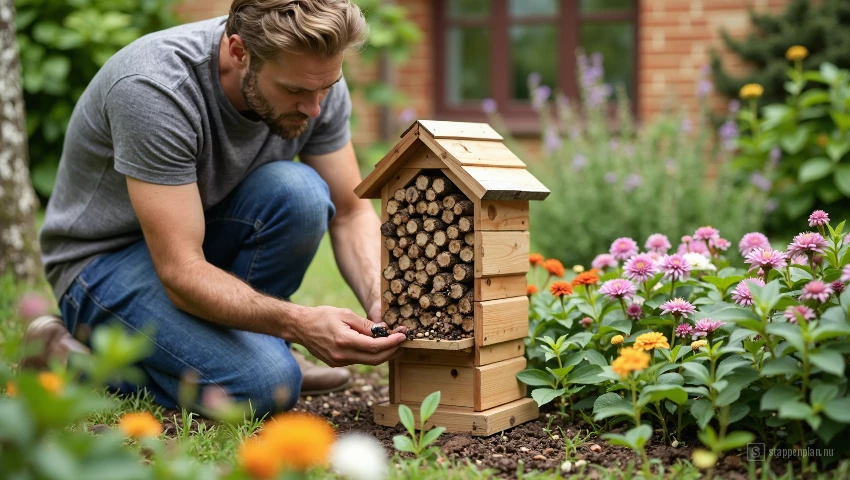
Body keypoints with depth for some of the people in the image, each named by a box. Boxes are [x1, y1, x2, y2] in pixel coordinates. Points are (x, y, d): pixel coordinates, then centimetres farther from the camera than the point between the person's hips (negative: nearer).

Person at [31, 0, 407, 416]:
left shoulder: (314, 75, -14)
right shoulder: (155, 88, -33)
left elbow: (351, 213, -5)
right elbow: (182, 274, -33)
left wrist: (379, 302, -24)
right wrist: (300, 324, -45)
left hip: (208, 234, 5)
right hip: (105, 258, -5)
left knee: (298, 190, -27)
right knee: (265, 383, -27)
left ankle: (250, 341, -2)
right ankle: (76, 355, -3)